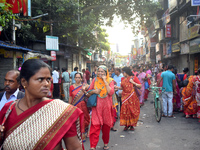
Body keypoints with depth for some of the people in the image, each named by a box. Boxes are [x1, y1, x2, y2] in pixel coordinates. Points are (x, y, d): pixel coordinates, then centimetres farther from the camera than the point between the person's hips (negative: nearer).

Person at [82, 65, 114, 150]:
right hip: (97, 106, 0)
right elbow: (88, 93, 9)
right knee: (95, 126, -7)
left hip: (107, 106, 0)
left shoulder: (110, 81, 1)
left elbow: (111, 92, -16)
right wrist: (93, 91, -11)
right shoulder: (95, 80, 4)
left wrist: (105, 81, -14)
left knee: (106, 126, 10)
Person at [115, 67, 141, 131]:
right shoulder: (123, 79, 11)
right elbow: (122, 87, 13)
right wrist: (117, 87, -4)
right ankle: (126, 124, 8)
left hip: (132, 97, -2)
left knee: (132, 110, 1)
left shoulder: (134, 78, 0)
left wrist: (133, 82, -12)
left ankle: (132, 125, 12)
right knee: (125, 111, -3)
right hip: (125, 97, 3)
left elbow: (140, 86, -2)